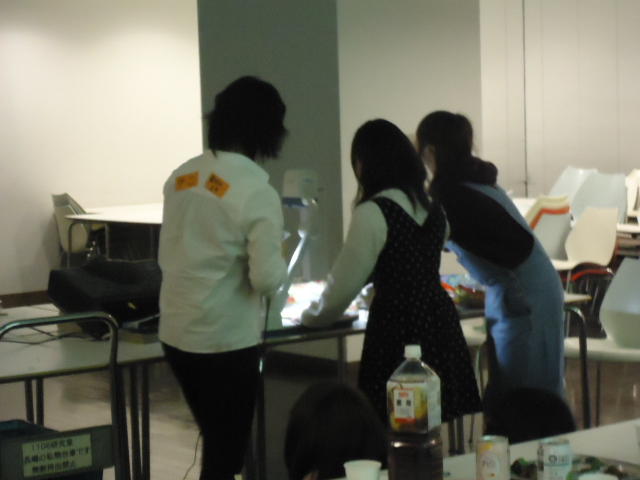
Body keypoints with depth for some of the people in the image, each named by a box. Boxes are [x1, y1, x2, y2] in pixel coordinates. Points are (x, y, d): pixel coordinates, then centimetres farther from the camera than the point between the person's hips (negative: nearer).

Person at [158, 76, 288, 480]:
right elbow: (266, 279, -17)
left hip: (176, 333, 6)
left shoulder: (182, 176, 4)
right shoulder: (257, 192, -16)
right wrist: (279, 260, 3)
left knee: (215, 443, 22)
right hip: (227, 339, -6)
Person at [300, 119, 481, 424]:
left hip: (397, 332, -7)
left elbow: (345, 283, -7)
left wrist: (310, 316, 11)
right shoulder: (432, 209, 12)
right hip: (440, 322, 7)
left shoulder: (373, 213, -11)